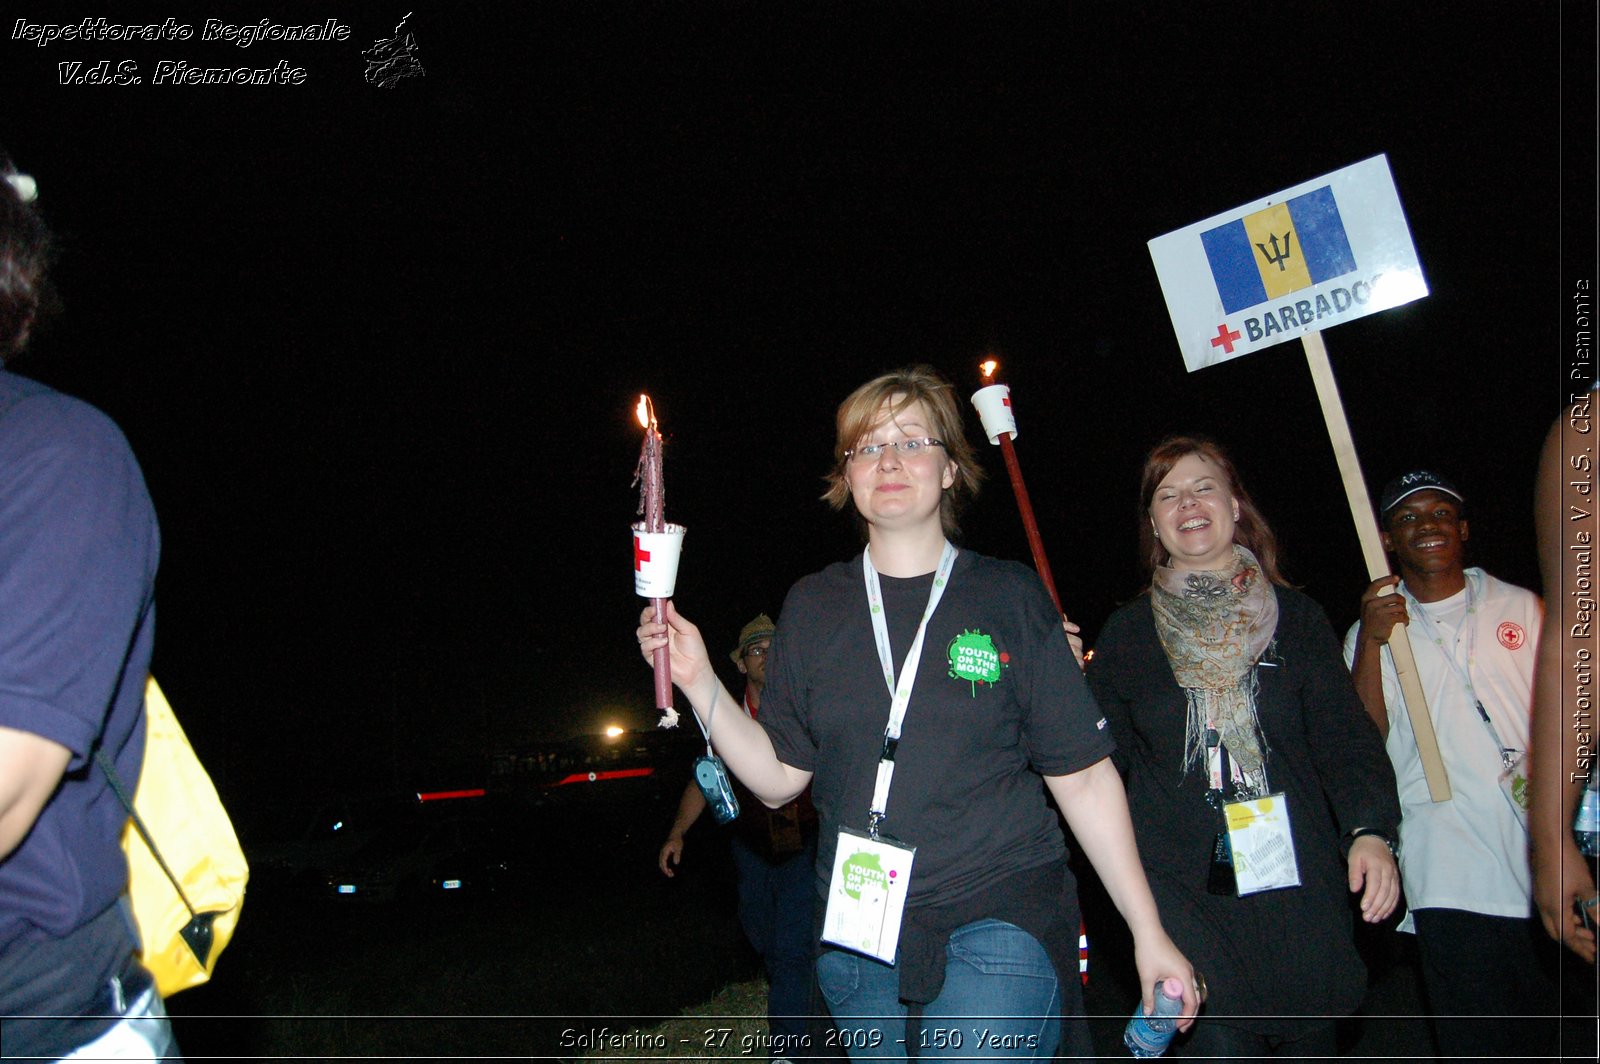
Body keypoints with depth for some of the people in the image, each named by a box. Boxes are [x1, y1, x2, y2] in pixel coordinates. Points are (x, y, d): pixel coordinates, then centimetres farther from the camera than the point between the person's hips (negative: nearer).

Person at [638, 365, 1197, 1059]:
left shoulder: (1010, 597, -2)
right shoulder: (813, 607, 5)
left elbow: (1083, 776, 0)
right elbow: (778, 780, 4)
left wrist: (1149, 933, -1)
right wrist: (698, 681, -8)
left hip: (996, 926, -3)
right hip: (857, 941, 3)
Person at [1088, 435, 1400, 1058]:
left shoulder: (1296, 617, 7)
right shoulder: (1126, 632, 7)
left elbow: (1342, 734, -1)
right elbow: (1104, 755, 8)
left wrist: (1370, 829, -16)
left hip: (1296, 889, 2)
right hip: (1180, 886, -1)